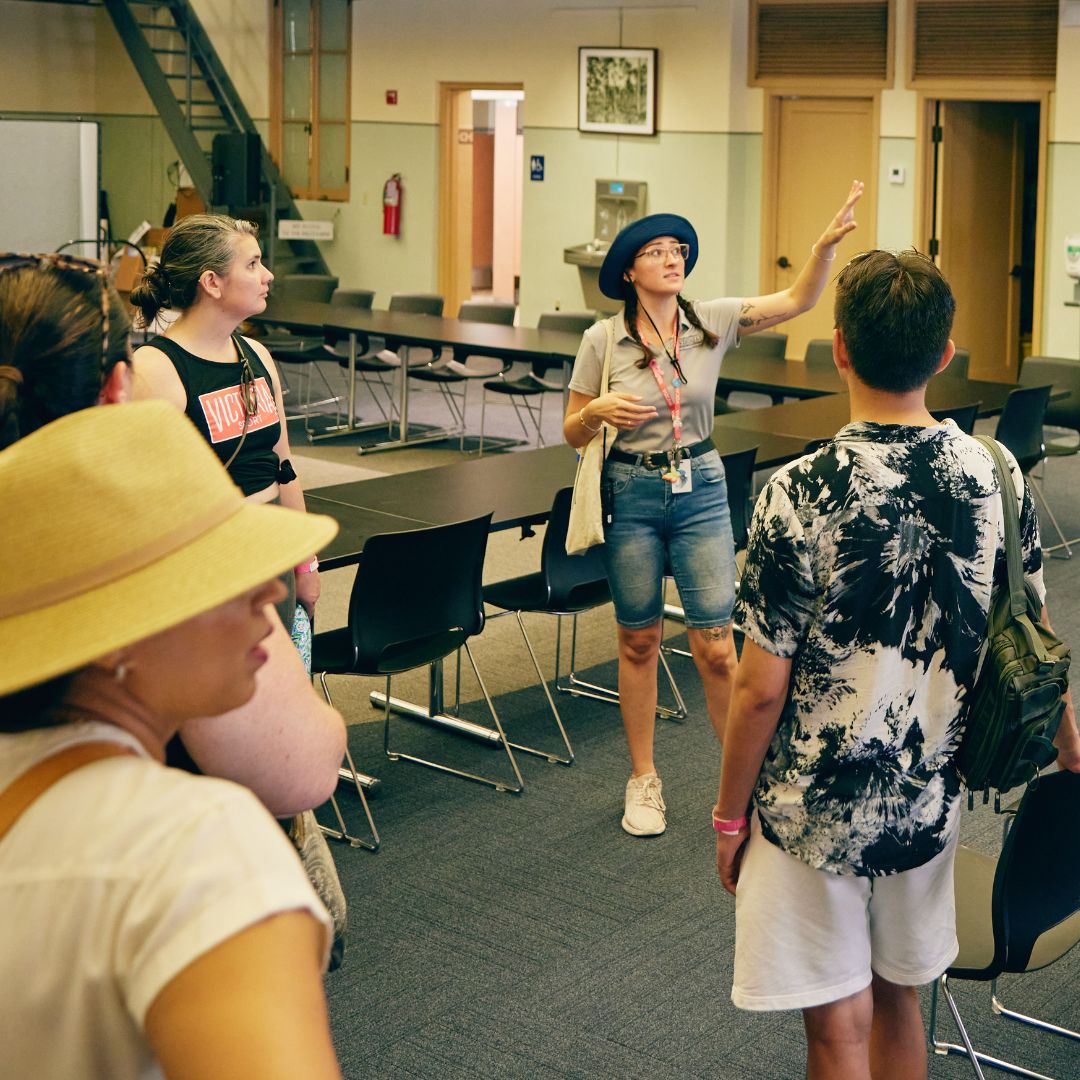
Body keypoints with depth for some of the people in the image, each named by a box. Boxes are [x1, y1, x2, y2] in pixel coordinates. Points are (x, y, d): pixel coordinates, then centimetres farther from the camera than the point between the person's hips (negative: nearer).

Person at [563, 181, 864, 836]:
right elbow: (573, 434, 1)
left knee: (716, 645, -2)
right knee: (639, 640, 10)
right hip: (631, 493, -1)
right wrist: (599, 409, -21)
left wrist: (828, 243, -24)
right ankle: (644, 780, 25)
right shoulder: (603, 341, -6)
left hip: (701, 488, 1)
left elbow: (799, 300, -8)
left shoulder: (712, 322, -2)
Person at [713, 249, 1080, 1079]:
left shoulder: (800, 496, -22)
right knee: (898, 998, 22)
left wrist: (729, 813, -2)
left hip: (812, 811, -4)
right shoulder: (996, 477, -8)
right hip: (929, 803, 4)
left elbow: (761, 690, -17)